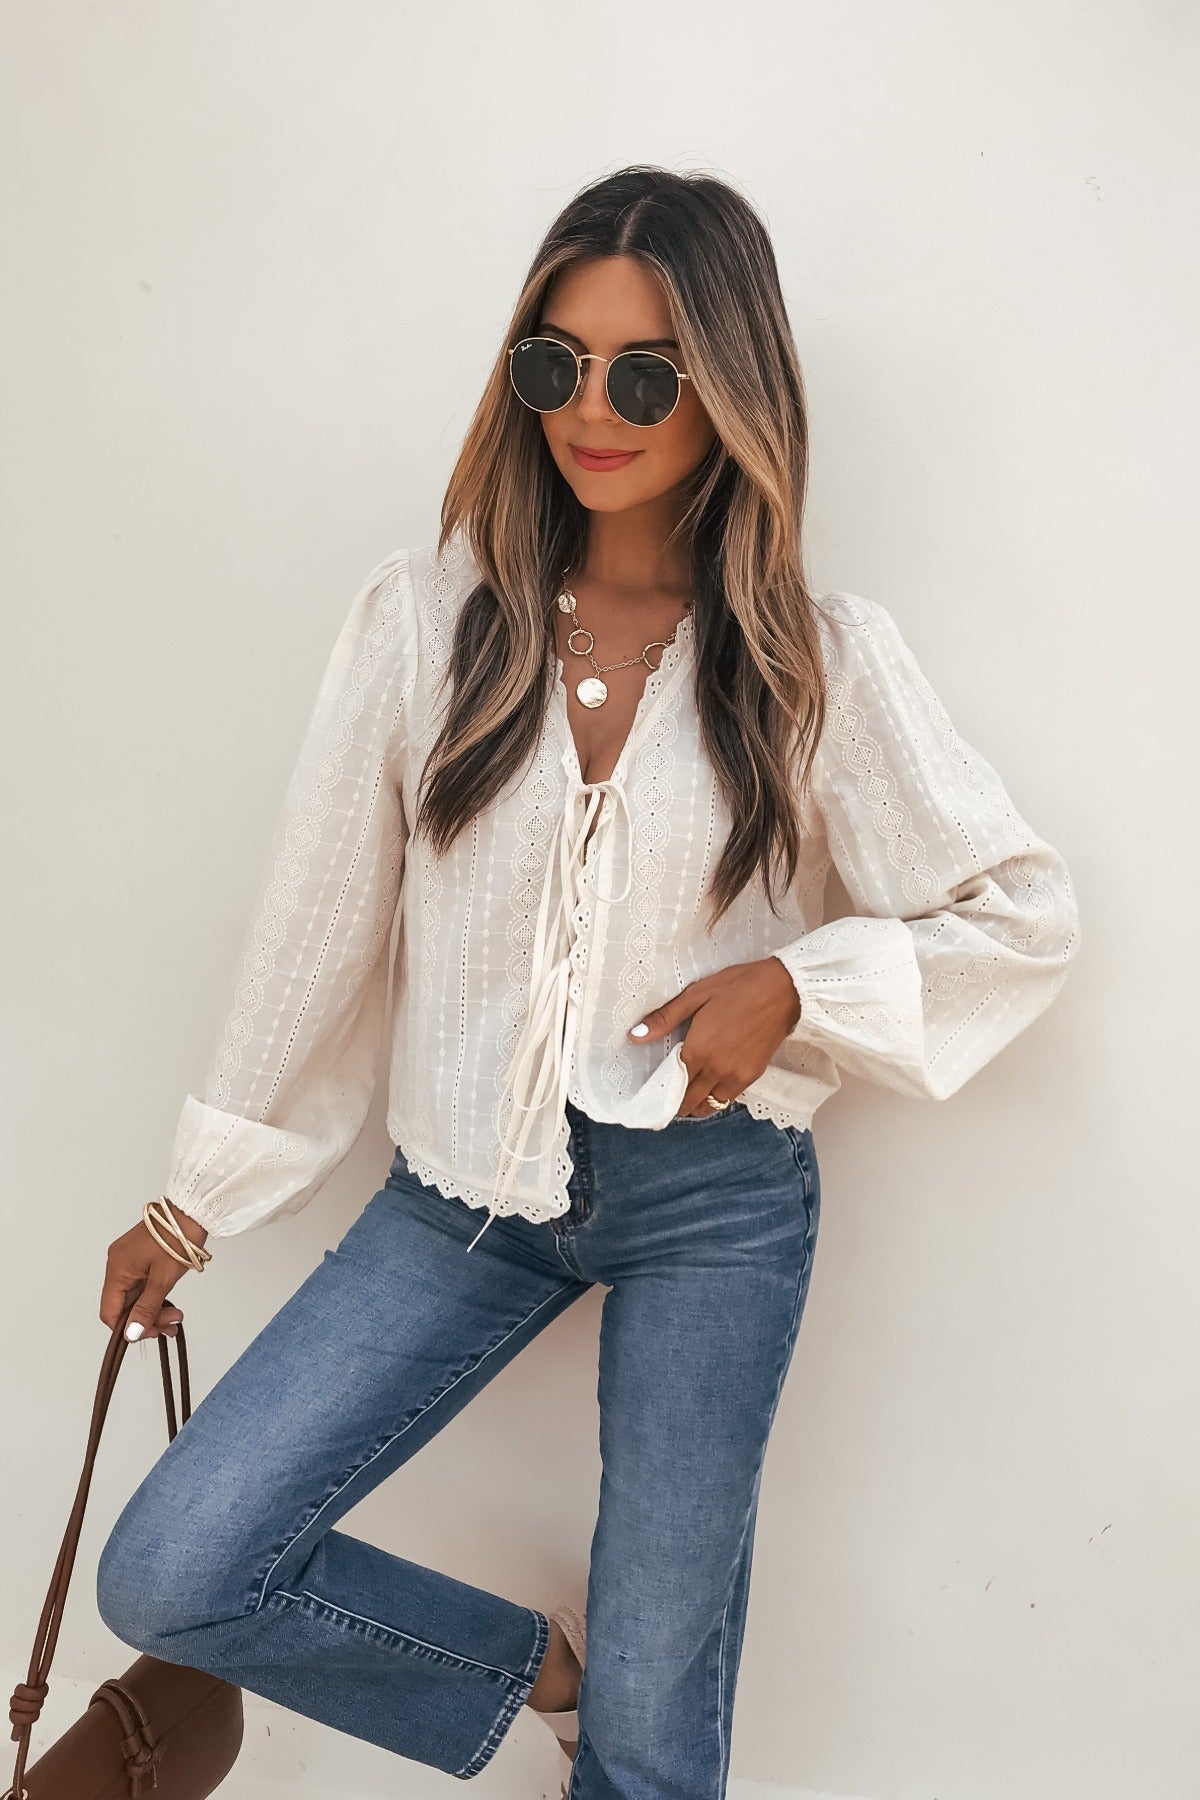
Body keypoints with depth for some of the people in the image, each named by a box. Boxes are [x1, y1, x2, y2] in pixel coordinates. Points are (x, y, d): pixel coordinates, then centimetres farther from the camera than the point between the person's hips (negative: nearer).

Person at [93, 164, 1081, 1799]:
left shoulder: (823, 657, -4)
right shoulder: (424, 617, -2)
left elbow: (1023, 914, 2)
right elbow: (321, 922, 4)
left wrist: (796, 985, -14)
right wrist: (201, 1193, 9)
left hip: (715, 1192, -1)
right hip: (472, 1179, 2)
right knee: (166, 1579, -4)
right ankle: (537, 1664, 19)